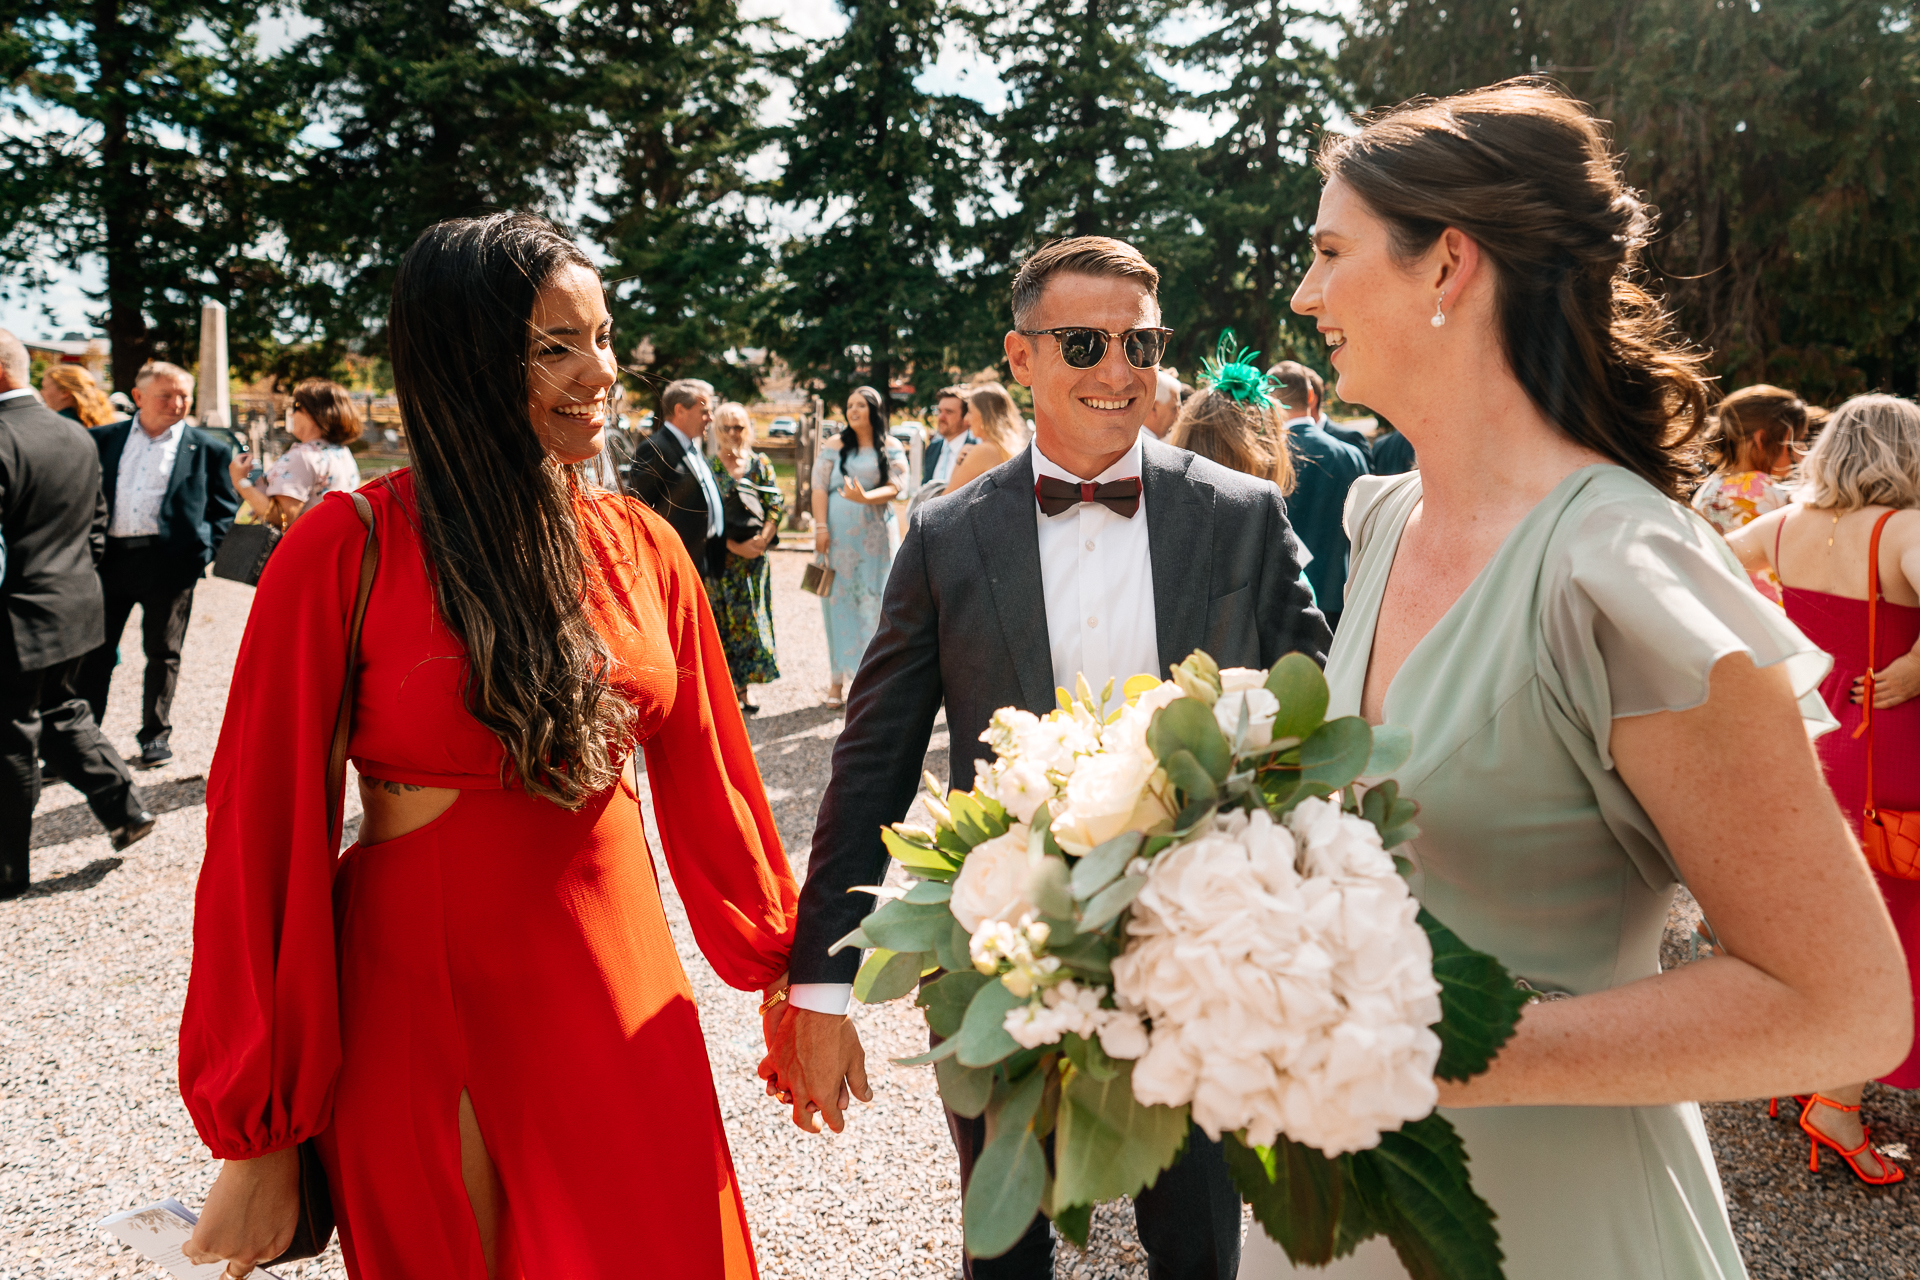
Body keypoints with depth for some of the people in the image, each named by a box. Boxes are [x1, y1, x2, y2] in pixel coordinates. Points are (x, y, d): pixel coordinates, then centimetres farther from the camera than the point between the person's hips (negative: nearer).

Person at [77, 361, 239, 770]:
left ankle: (156, 734, 20)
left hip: (168, 562, -2)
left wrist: (203, 550, -4)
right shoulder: (103, 440, 11)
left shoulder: (208, 448, 5)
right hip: (109, 559, 2)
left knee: (162, 652, 7)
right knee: (94, 650, 7)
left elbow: (225, 508, 8)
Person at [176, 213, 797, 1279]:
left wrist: (785, 965, 12)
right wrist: (257, 1135, -6)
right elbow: (263, 830, -9)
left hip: (622, 990, 4)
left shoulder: (642, 547, 1)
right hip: (419, 1010, -3)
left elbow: (705, 773, 7)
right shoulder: (345, 552, -12)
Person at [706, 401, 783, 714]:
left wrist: (761, 540, -13)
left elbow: (776, 506, 3)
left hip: (754, 556, 3)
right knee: (722, 621, -1)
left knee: (750, 620, 4)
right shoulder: (708, 467, -1)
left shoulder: (760, 464, 8)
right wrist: (734, 546, -16)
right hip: (720, 556, -3)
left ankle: (742, 687, 13)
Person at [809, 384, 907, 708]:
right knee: (839, 602, 0)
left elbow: (895, 487, -6)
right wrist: (821, 528, -9)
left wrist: (865, 497, -24)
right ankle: (836, 680, 4)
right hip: (838, 536, 1)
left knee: (873, 602, -2)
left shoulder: (891, 449, 6)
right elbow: (819, 488, 1)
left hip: (876, 536, 0)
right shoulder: (833, 447, 8)